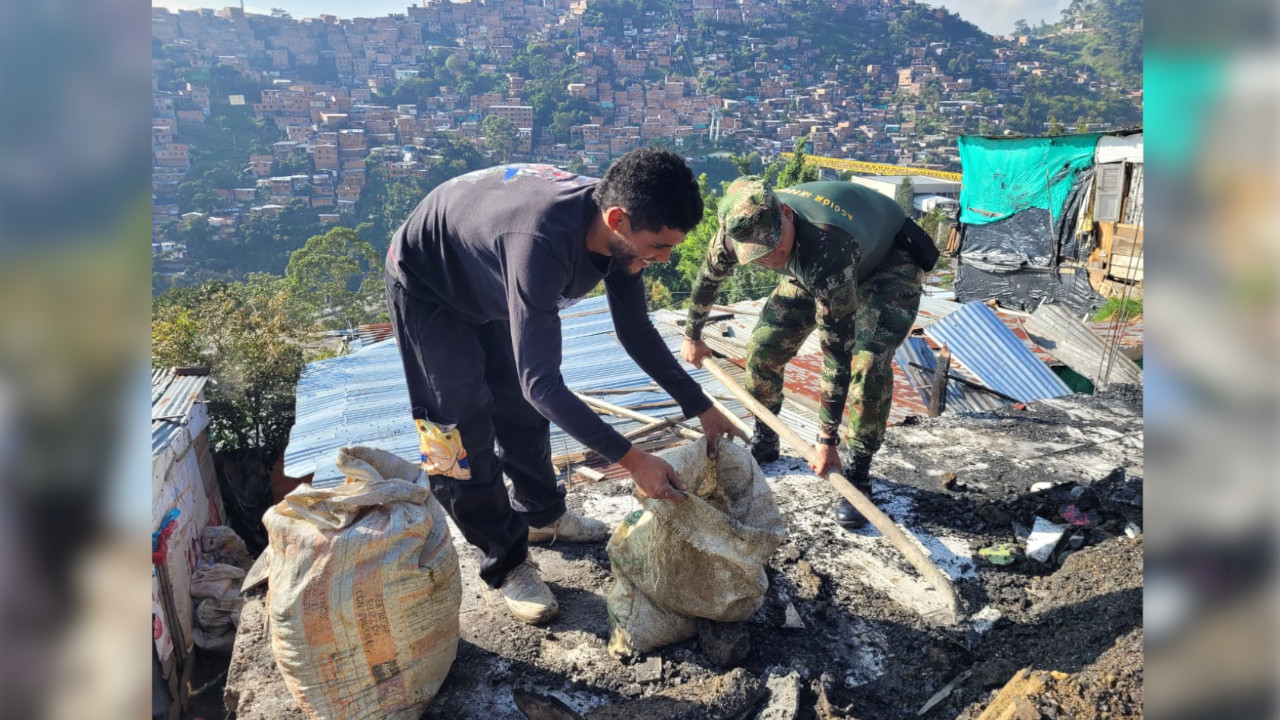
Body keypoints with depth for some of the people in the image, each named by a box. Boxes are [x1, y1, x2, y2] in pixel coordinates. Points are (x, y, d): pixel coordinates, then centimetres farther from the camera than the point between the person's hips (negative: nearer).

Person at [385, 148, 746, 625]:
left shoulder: (616, 230, -20)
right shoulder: (541, 243, -45)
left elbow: (636, 331, -7)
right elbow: (542, 382, -43)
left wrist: (701, 407, -7)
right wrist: (632, 460, -39)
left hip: (488, 285, 7)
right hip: (427, 286, -7)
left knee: (522, 408, 15)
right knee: (465, 429, -6)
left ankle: (541, 515, 37)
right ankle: (505, 563, 12)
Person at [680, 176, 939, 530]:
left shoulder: (826, 251, -46)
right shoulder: (737, 230, -27)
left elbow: (837, 354, -40)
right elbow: (707, 278, -3)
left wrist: (827, 442, -33)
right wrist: (692, 336, 12)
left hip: (889, 262, -5)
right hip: (813, 264, 6)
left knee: (869, 362, -26)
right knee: (765, 344, -4)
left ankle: (859, 475, -7)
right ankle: (764, 442, 19)